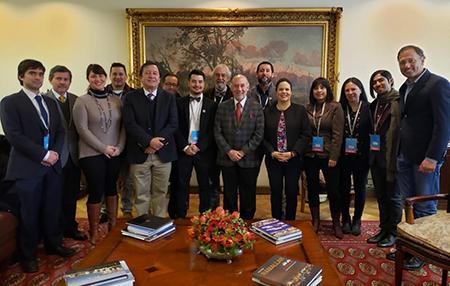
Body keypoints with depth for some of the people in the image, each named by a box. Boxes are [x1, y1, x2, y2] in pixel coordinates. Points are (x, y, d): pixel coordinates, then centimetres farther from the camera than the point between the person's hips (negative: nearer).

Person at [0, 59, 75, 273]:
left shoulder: (50, 102, 15)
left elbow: (60, 131, 12)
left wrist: (55, 152, -6)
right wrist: (43, 155, -15)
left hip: (53, 166, 5)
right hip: (27, 167, -5)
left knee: (52, 209, 12)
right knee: (29, 214, 6)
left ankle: (53, 244, 32)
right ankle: (28, 255, 24)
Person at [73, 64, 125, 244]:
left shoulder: (116, 100, 6)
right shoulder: (82, 101, -4)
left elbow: (123, 126, 6)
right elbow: (82, 129, -9)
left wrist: (119, 147, -7)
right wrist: (104, 148, -13)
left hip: (115, 154, 4)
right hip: (92, 154, -3)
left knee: (111, 188, 13)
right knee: (96, 192, 3)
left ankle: (113, 225, 27)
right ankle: (94, 233, 17)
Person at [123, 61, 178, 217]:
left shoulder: (169, 97, 7)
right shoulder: (131, 97, 3)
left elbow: (173, 123, -2)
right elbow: (130, 124, -7)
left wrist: (157, 142, -13)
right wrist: (149, 141, -17)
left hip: (163, 153, 1)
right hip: (139, 153, -1)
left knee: (160, 193, 10)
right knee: (141, 194, 7)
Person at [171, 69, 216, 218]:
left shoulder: (211, 104, 3)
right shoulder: (179, 103, 5)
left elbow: (212, 130, -2)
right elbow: (176, 128, 1)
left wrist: (198, 147, -12)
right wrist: (185, 147, -10)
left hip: (204, 151, 0)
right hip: (183, 150, 0)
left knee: (204, 186, 7)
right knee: (182, 186, 6)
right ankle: (180, 217, 19)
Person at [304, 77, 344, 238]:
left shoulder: (335, 107, -2)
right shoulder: (308, 108, 7)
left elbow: (337, 134, -8)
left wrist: (334, 157, -13)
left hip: (328, 156, -3)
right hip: (310, 155, 3)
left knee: (333, 189, 3)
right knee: (312, 188, 10)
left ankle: (336, 223, 20)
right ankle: (315, 221, 25)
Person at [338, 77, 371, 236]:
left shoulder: (368, 108, -2)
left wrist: (370, 154, -12)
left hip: (362, 156, -1)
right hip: (343, 156, 1)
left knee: (360, 187, 11)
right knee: (344, 188, 9)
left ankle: (357, 220, 27)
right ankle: (345, 220, 25)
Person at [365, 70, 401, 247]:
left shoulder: (399, 102, -9)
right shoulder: (374, 105, 15)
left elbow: (402, 130, -14)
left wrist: (396, 157, -18)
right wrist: (370, 150, 10)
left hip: (391, 157, -7)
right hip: (376, 157, 7)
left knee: (392, 196, 4)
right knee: (380, 195, 14)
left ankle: (393, 233, 19)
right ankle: (384, 229, 27)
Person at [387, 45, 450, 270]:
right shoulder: (405, 88, 15)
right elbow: (404, 120, 13)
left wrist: (432, 158, -19)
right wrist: (397, 151, 4)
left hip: (425, 157, -7)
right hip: (404, 156, 7)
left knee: (425, 208, 5)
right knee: (401, 203, 10)